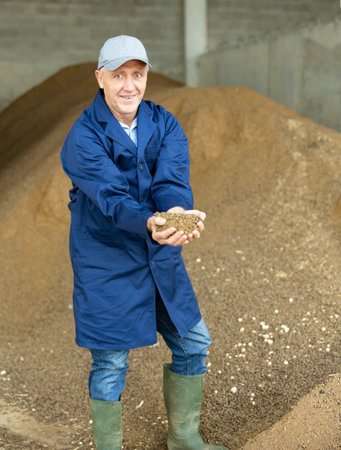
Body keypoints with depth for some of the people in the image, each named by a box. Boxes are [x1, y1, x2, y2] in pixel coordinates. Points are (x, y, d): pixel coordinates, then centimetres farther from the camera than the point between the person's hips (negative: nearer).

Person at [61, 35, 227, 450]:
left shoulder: (165, 124, 0)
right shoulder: (83, 138, -15)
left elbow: (172, 179, -16)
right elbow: (112, 197, -29)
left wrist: (180, 213, -39)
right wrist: (149, 224, -49)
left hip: (161, 257, 6)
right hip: (106, 262, -5)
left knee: (192, 342, 13)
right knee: (110, 362, 2)